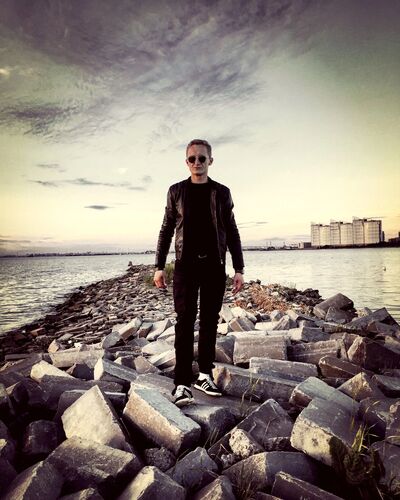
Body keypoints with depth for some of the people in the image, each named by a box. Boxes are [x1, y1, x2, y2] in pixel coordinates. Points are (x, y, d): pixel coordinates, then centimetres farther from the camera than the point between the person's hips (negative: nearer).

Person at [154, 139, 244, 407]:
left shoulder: (222, 192, 9)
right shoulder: (176, 191, 8)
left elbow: (232, 232, 8)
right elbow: (166, 230, 9)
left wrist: (239, 269, 3)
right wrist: (159, 267, 2)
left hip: (215, 264, 1)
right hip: (186, 264, -1)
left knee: (210, 320, 6)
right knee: (185, 320, -6)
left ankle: (205, 375, 19)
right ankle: (182, 383, -1)